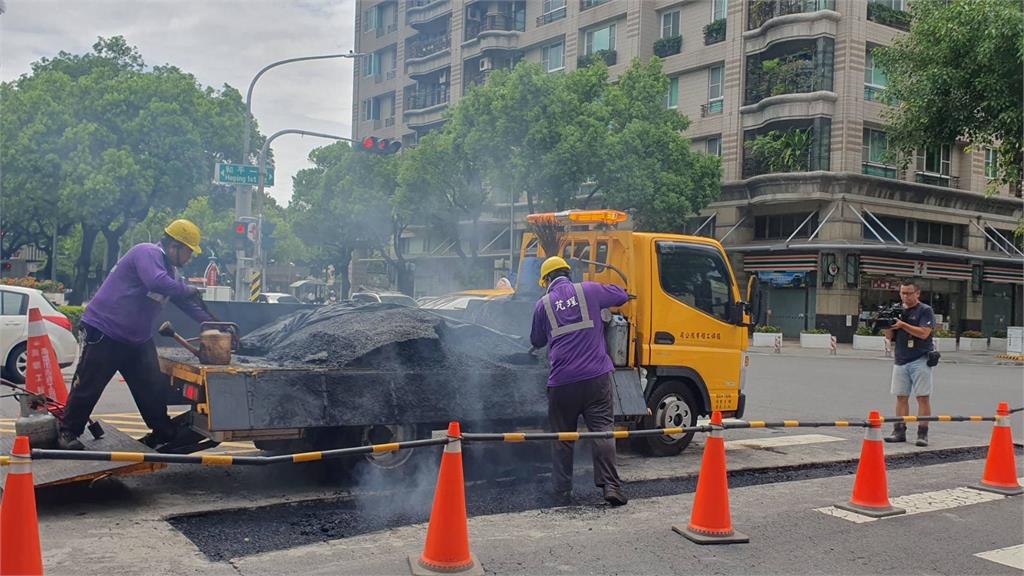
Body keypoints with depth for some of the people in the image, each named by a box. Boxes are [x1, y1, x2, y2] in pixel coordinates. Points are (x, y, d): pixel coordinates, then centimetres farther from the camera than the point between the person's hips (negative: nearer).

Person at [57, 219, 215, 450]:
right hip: (103, 332, -9)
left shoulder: (168, 270, 15)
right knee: (88, 385, -1)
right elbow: (157, 283, -35)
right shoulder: (148, 253, -16)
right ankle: (68, 433, 12)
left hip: (137, 339, 9)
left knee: (153, 386, 7)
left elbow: (188, 304, 18)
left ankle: (163, 431, 17)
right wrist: (189, 290, -20)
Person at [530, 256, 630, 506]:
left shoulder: (543, 304, 7)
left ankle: (562, 490, 15)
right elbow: (622, 296, 18)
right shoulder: (588, 290, 5)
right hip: (597, 375, 0)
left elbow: (536, 342, 19)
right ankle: (610, 485, -7)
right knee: (603, 430, 2)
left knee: (562, 436, 11)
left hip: (562, 381, 1)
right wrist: (600, 295, 35)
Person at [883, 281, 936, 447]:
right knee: (901, 396, 5)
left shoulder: (925, 310, -3)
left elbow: (924, 333, -15)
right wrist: (887, 325, -6)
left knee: (923, 397, -5)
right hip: (900, 360, 5)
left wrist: (903, 325, -20)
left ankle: (922, 434, -5)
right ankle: (899, 432, 8)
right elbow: (890, 337, 13)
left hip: (920, 360, -5)